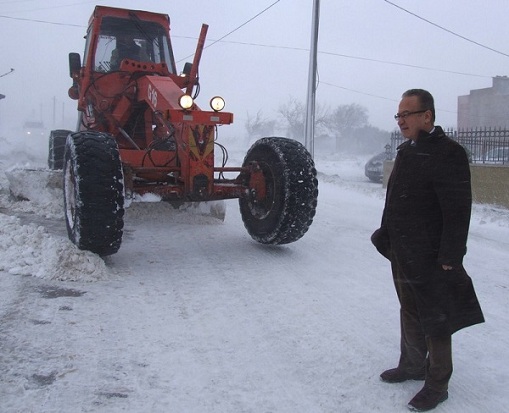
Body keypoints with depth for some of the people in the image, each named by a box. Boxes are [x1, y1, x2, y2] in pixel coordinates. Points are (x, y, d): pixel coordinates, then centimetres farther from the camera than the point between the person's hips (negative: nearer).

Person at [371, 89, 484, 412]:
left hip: (430, 257, -8)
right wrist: (386, 236, 17)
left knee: (434, 320, 4)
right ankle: (412, 365, 38)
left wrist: (450, 257, -22)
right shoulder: (406, 151, 10)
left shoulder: (448, 154, -17)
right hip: (403, 253, 9)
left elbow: (458, 211, -21)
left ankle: (437, 385, 19)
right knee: (409, 312, 20)